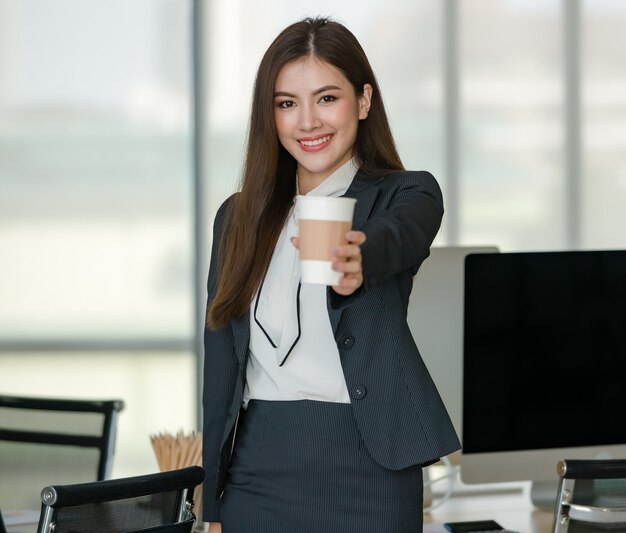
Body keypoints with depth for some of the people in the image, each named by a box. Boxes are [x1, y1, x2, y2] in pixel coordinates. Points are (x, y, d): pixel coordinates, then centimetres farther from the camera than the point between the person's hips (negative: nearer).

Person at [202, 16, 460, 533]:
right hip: (257, 469, 3)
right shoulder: (238, 217, 10)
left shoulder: (407, 195, 0)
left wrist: (359, 262, -49)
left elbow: (398, 238, -26)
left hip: (366, 469, -3)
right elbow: (222, 368, 11)